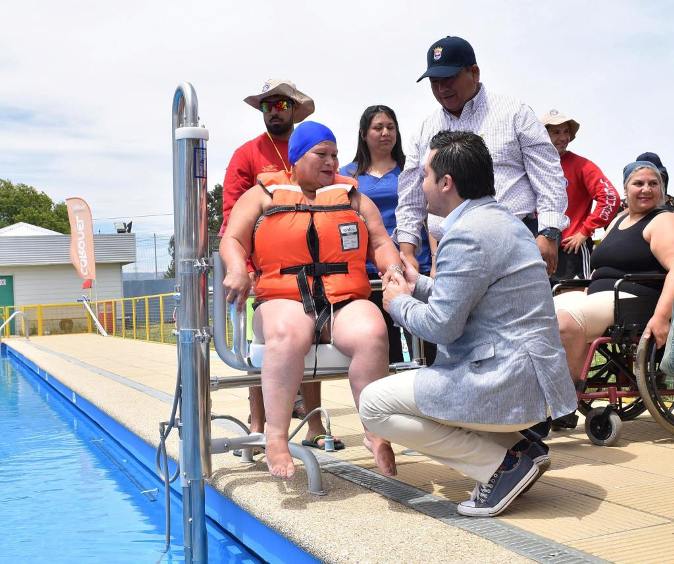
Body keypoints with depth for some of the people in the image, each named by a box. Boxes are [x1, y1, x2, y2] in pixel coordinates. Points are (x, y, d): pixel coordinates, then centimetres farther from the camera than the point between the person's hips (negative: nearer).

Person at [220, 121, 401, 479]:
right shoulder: (263, 195, 19)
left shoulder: (352, 196, 25)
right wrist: (237, 269, -14)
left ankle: (376, 435, -25)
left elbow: (380, 244, 18)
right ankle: (276, 437, -34)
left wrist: (393, 269, -5)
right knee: (287, 334, -39)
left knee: (372, 333, -34)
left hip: (346, 301, 2)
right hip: (283, 300, -2)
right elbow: (232, 240, 10)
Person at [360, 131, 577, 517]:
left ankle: (503, 463, -8)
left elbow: (441, 325, -19)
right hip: (527, 373, 11)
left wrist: (399, 303, 0)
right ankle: (518, 446, 12)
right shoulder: (500, 219, 14)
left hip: (508, 382, -11)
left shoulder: (468, 235, -19)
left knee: (374, 404, -7)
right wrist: (419, 285, 18)